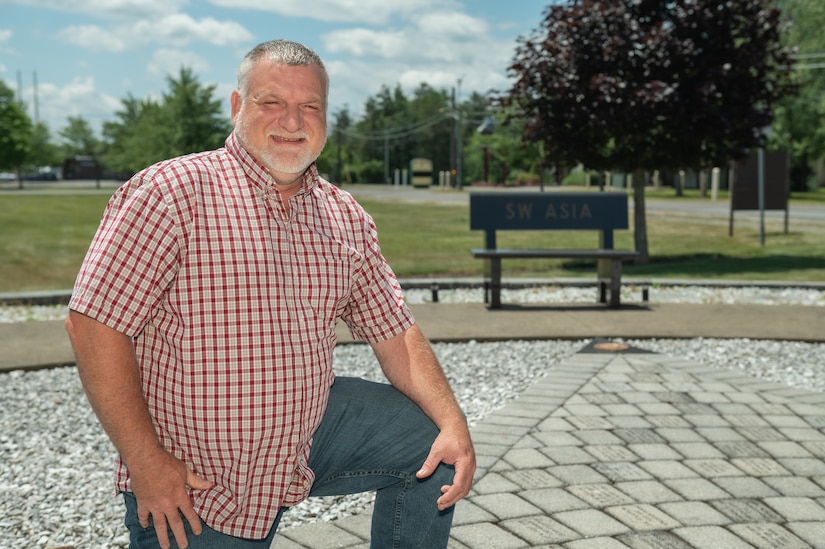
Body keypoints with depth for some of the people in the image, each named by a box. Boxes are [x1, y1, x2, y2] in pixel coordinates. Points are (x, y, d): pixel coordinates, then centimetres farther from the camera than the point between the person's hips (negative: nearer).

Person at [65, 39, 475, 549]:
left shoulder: (345, 216, 3)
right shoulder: (173, 191, -15)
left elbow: (394, 331, 7)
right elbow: (94, 325, -18)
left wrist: (453, 423, -7)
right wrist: (146, 462, -19)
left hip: (308, 427, 5)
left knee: (430, 444, -2)